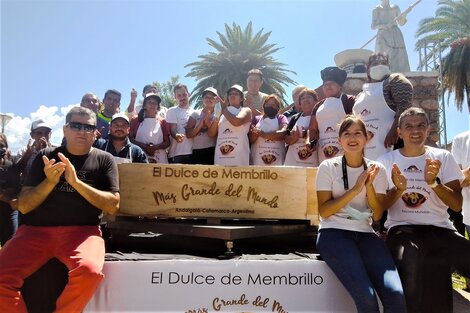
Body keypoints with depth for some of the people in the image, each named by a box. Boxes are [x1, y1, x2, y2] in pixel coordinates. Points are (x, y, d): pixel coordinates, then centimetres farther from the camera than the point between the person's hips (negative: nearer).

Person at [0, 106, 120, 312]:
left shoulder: (104, 160, 8)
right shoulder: (46, 156, 12)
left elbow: (113, 205, -3)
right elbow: (23, 206, 7)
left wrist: (76, 182, -14)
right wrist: (49, 182, -11)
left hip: (82, 230, -2)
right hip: (38, 229, 2)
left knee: (89, 272, -33)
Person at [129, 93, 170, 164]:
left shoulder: (162, 122, 12)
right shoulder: (135, 120, 10)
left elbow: (167, 142, 9)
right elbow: (130, 138, 4)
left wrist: (155, 147, -10)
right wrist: (144, 146, -12)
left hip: (160, 160, 1)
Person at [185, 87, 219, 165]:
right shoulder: (195, 114, 11)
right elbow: (188, 134, 3)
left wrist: (208, 123, -14)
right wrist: (200, 124, -10)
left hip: (213, 151, -2)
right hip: (197, 152, 2)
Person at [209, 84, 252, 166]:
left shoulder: (246, 110, 11)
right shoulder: (221, 113, 23)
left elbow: (237, 122, -12)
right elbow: (211, 133, 16)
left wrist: (224, 109, 4)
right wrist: (217, 116, 2)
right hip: (220, 156, 4)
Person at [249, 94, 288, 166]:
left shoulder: (281, 118, 12)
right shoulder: (256, 119, 16)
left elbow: (283, 133, -8)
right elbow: (250, 139, 8)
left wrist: (263, 134, -14)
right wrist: (254, 134, -14)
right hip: (258, 161, 1)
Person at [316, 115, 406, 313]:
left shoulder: (376, 169, 9)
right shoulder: (328, 167, 1)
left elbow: (377, 215, 5)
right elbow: (324, 212, -5)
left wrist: (369, 186, -11)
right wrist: (355, 189, -12)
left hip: (365, 234, 3)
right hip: (333, 233, -3)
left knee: (397, 295, -22)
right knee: (366, 296, -26)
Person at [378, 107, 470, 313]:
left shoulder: (443, 158, 9)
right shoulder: (387, 160, 7)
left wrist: (433, 182, -16)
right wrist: (398, 189, -15)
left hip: (440, 229, 2)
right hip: (402, 228, -2)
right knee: (409, 260, -35)